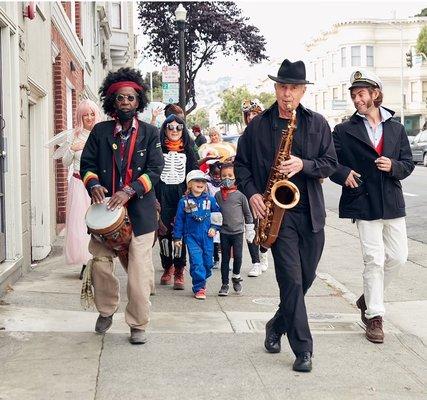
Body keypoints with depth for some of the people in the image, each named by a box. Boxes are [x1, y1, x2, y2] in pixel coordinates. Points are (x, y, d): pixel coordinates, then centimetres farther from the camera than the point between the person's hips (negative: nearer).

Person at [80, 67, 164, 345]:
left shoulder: (150, 133, 5)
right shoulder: (100, 131, 9)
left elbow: (155, 170, -3)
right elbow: (87, 164, 9)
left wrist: (129, 191, -17)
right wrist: (94, 184, -13)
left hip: (139, 210, -2)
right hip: (106, 207, 2)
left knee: (139, 272, -3)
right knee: (100, 263, 0)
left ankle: (138, 325, 11)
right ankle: (106, 311, 26)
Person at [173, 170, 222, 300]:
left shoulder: (210, 200, 4)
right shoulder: (184, 201, 0)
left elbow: (217, 215, 15)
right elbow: (179, 220, 4)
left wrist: (214, 228, 2)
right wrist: (177, 237, 3)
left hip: (207, 236, 2)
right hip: (191, 236, -2)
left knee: (207, 262, 7)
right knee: (196, 261, -12)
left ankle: (201, 281, 30)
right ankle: (199, 288, -5)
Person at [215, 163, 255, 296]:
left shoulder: (240, 195, -2)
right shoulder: (217, 195, 3)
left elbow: (247, 213, 4)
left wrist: (250, 230, 4)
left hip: (238, 231, -2)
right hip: (224, 232, 2)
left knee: (238, 256, -7)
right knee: (225, 258, 6)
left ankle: (236, 277, 19)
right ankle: (225, 284, 14)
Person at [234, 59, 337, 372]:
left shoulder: (318, 124, 5)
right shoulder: (258, 126, 4)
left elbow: (330, 165, 3)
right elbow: (241, 163, 10)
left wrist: (303, 165, -15)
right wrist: (252, 193, -5)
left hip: (311, 213, 3)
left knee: (305, 279, 11)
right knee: (292, 279, -9)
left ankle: (277, 327, 35)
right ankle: (303, 349, -2)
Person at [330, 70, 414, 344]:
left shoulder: (396, 129, 9)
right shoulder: (344, 131, 1)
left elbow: (408, 164, 10)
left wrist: (394, 166, -9)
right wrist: (343, 174, -15)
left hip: (392, 203, 4)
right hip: (364, 203, -4)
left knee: (398, 257, 6)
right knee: (374, 260, -4)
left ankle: (368, 298, 28)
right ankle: (374, 316, 6)